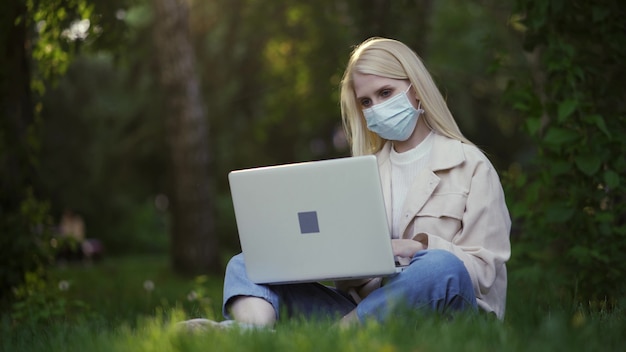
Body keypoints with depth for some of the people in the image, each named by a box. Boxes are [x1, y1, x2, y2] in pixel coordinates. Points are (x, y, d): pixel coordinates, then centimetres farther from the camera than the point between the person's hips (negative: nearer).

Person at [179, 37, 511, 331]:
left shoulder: (470, 166, 8)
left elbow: (484, 269, -1)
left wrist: (422, 248, -16)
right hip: (367, 309, 4)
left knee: (440, 266, -38)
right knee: (245, 266, -9)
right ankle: (254, 329, -46)